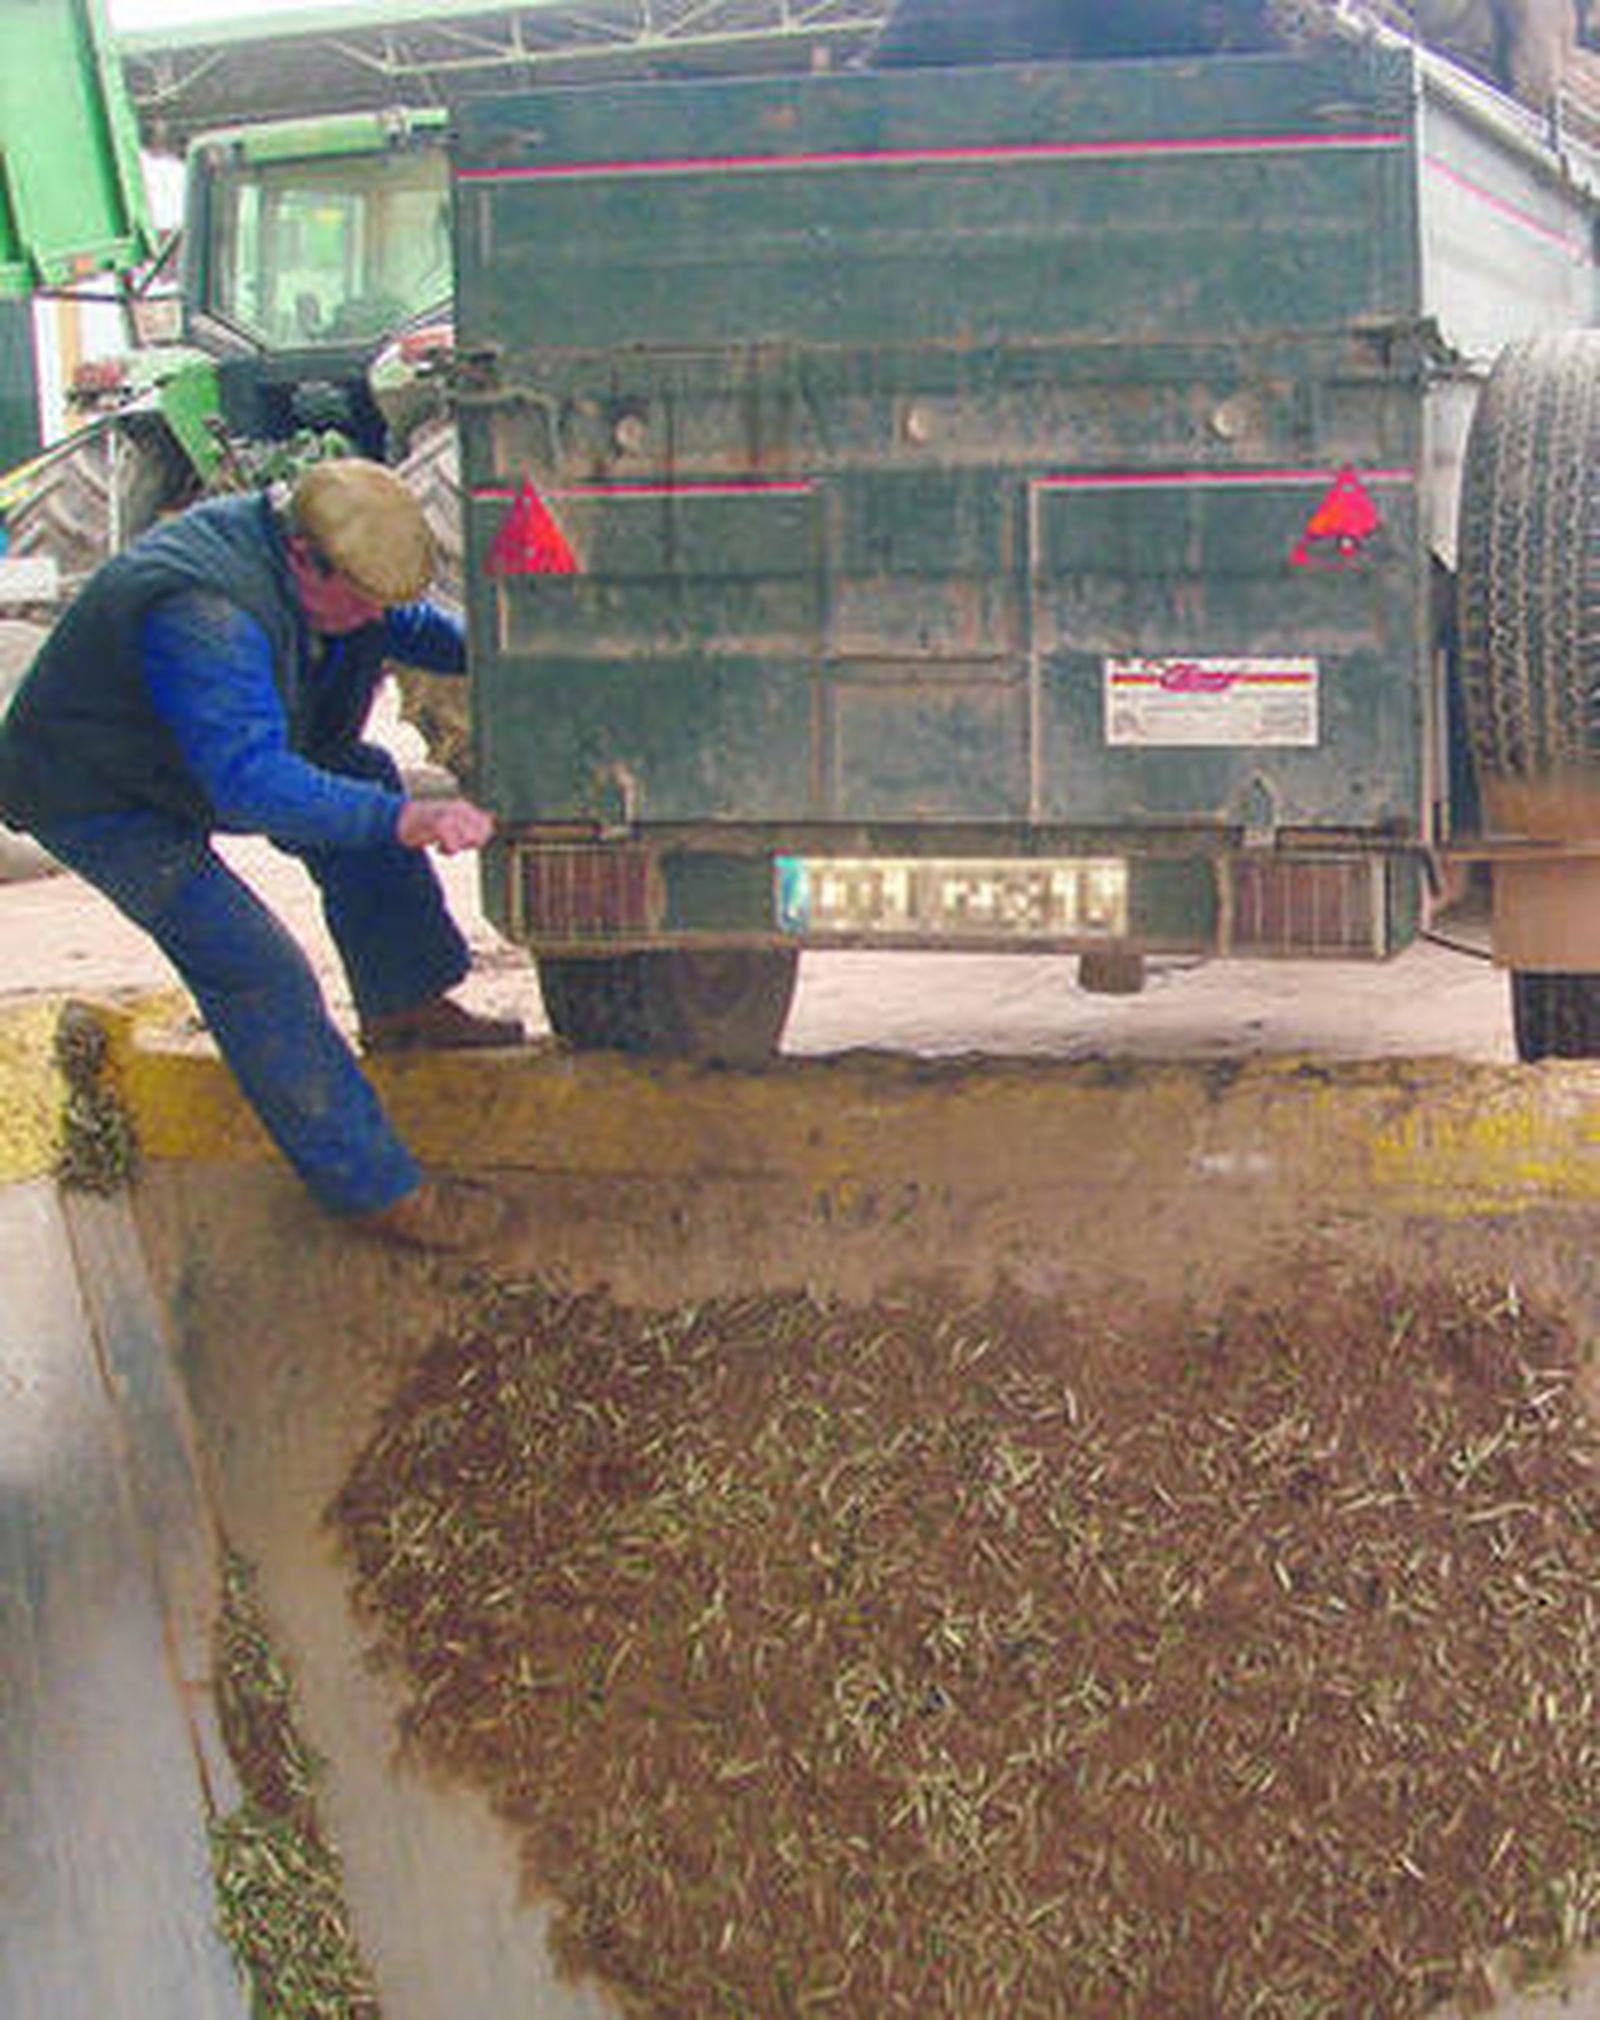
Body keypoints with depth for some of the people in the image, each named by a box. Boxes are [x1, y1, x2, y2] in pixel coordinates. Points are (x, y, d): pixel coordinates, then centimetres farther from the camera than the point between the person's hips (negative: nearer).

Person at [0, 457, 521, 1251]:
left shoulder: (316, 561, -11)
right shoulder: (204, 617, -39)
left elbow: (409, 623, 9)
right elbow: (249, 782, -49)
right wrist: (404, 821, -58)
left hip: (197, 760, 9)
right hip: (99, 801, -9)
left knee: (364, 776, 6)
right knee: (257, 972, -18)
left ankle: (402, 1006, 19)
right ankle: (373, 1191, -11)